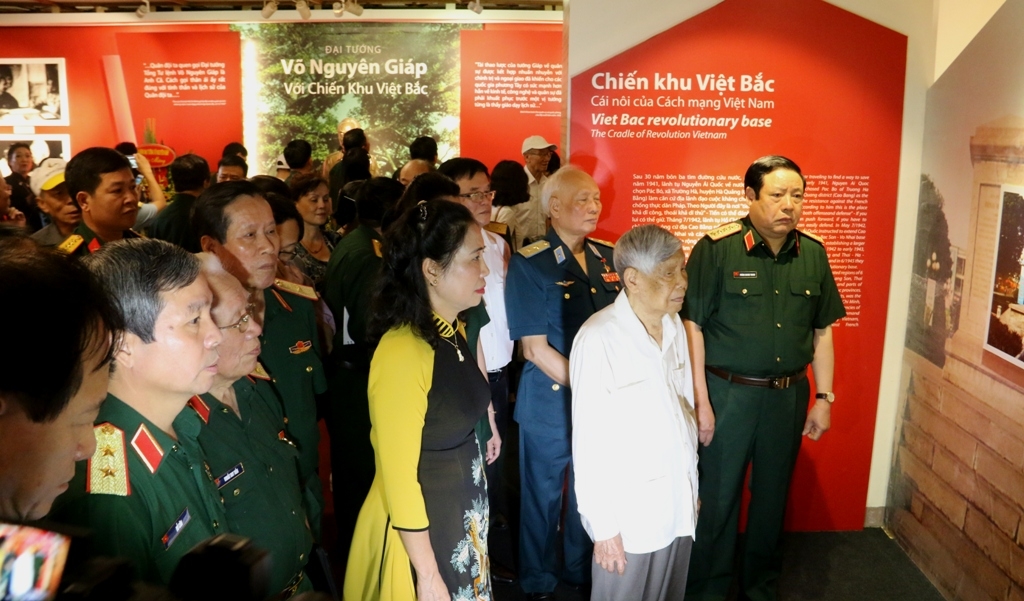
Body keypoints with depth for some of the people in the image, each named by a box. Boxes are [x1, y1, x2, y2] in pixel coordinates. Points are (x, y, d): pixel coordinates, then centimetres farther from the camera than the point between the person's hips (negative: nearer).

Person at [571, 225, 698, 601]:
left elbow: (684, 407, 9)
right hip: (630, 513, -5)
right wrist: (603, 526, -11)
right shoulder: (599, 339, -19)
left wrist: (692, 484, 10)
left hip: (679, 505, 6)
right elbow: (589, 442, -15)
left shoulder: (675, 326, 0)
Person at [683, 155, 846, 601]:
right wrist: (700, 401, -13)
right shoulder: (716, 248, -13)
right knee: (717, 497, 8)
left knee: (773, 494, 18)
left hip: (789, 395, 5)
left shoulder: (813, 253, 3)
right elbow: (693, 326, -12)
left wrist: (823, 397, 7)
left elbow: (822, 331, 9)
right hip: (728, 393, -4)